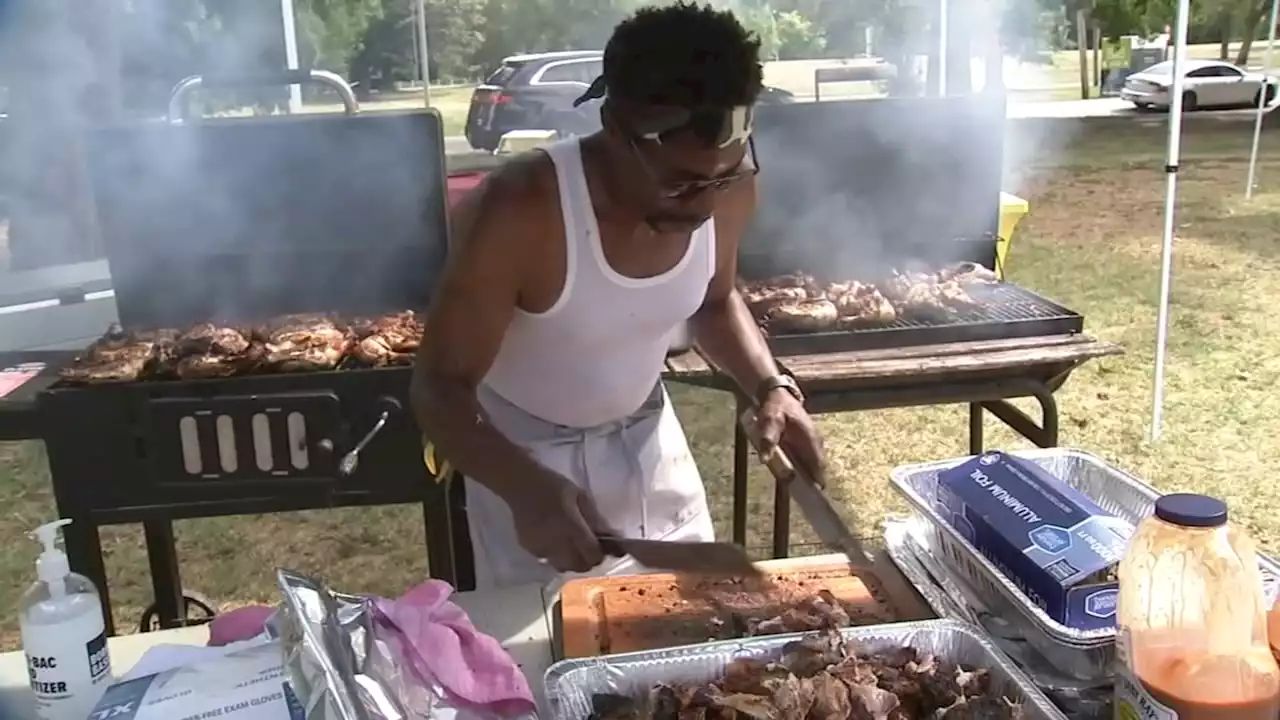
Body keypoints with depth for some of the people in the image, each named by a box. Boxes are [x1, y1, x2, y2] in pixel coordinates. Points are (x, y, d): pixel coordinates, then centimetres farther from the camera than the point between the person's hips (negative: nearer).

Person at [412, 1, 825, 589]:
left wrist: (770, 386, -13)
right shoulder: (518, 213, -34)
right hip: (525, 453, -4)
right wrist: (526, 489, -44)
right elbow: (440, 387, -26)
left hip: (646, 438, 5)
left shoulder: (727, 190, -17)